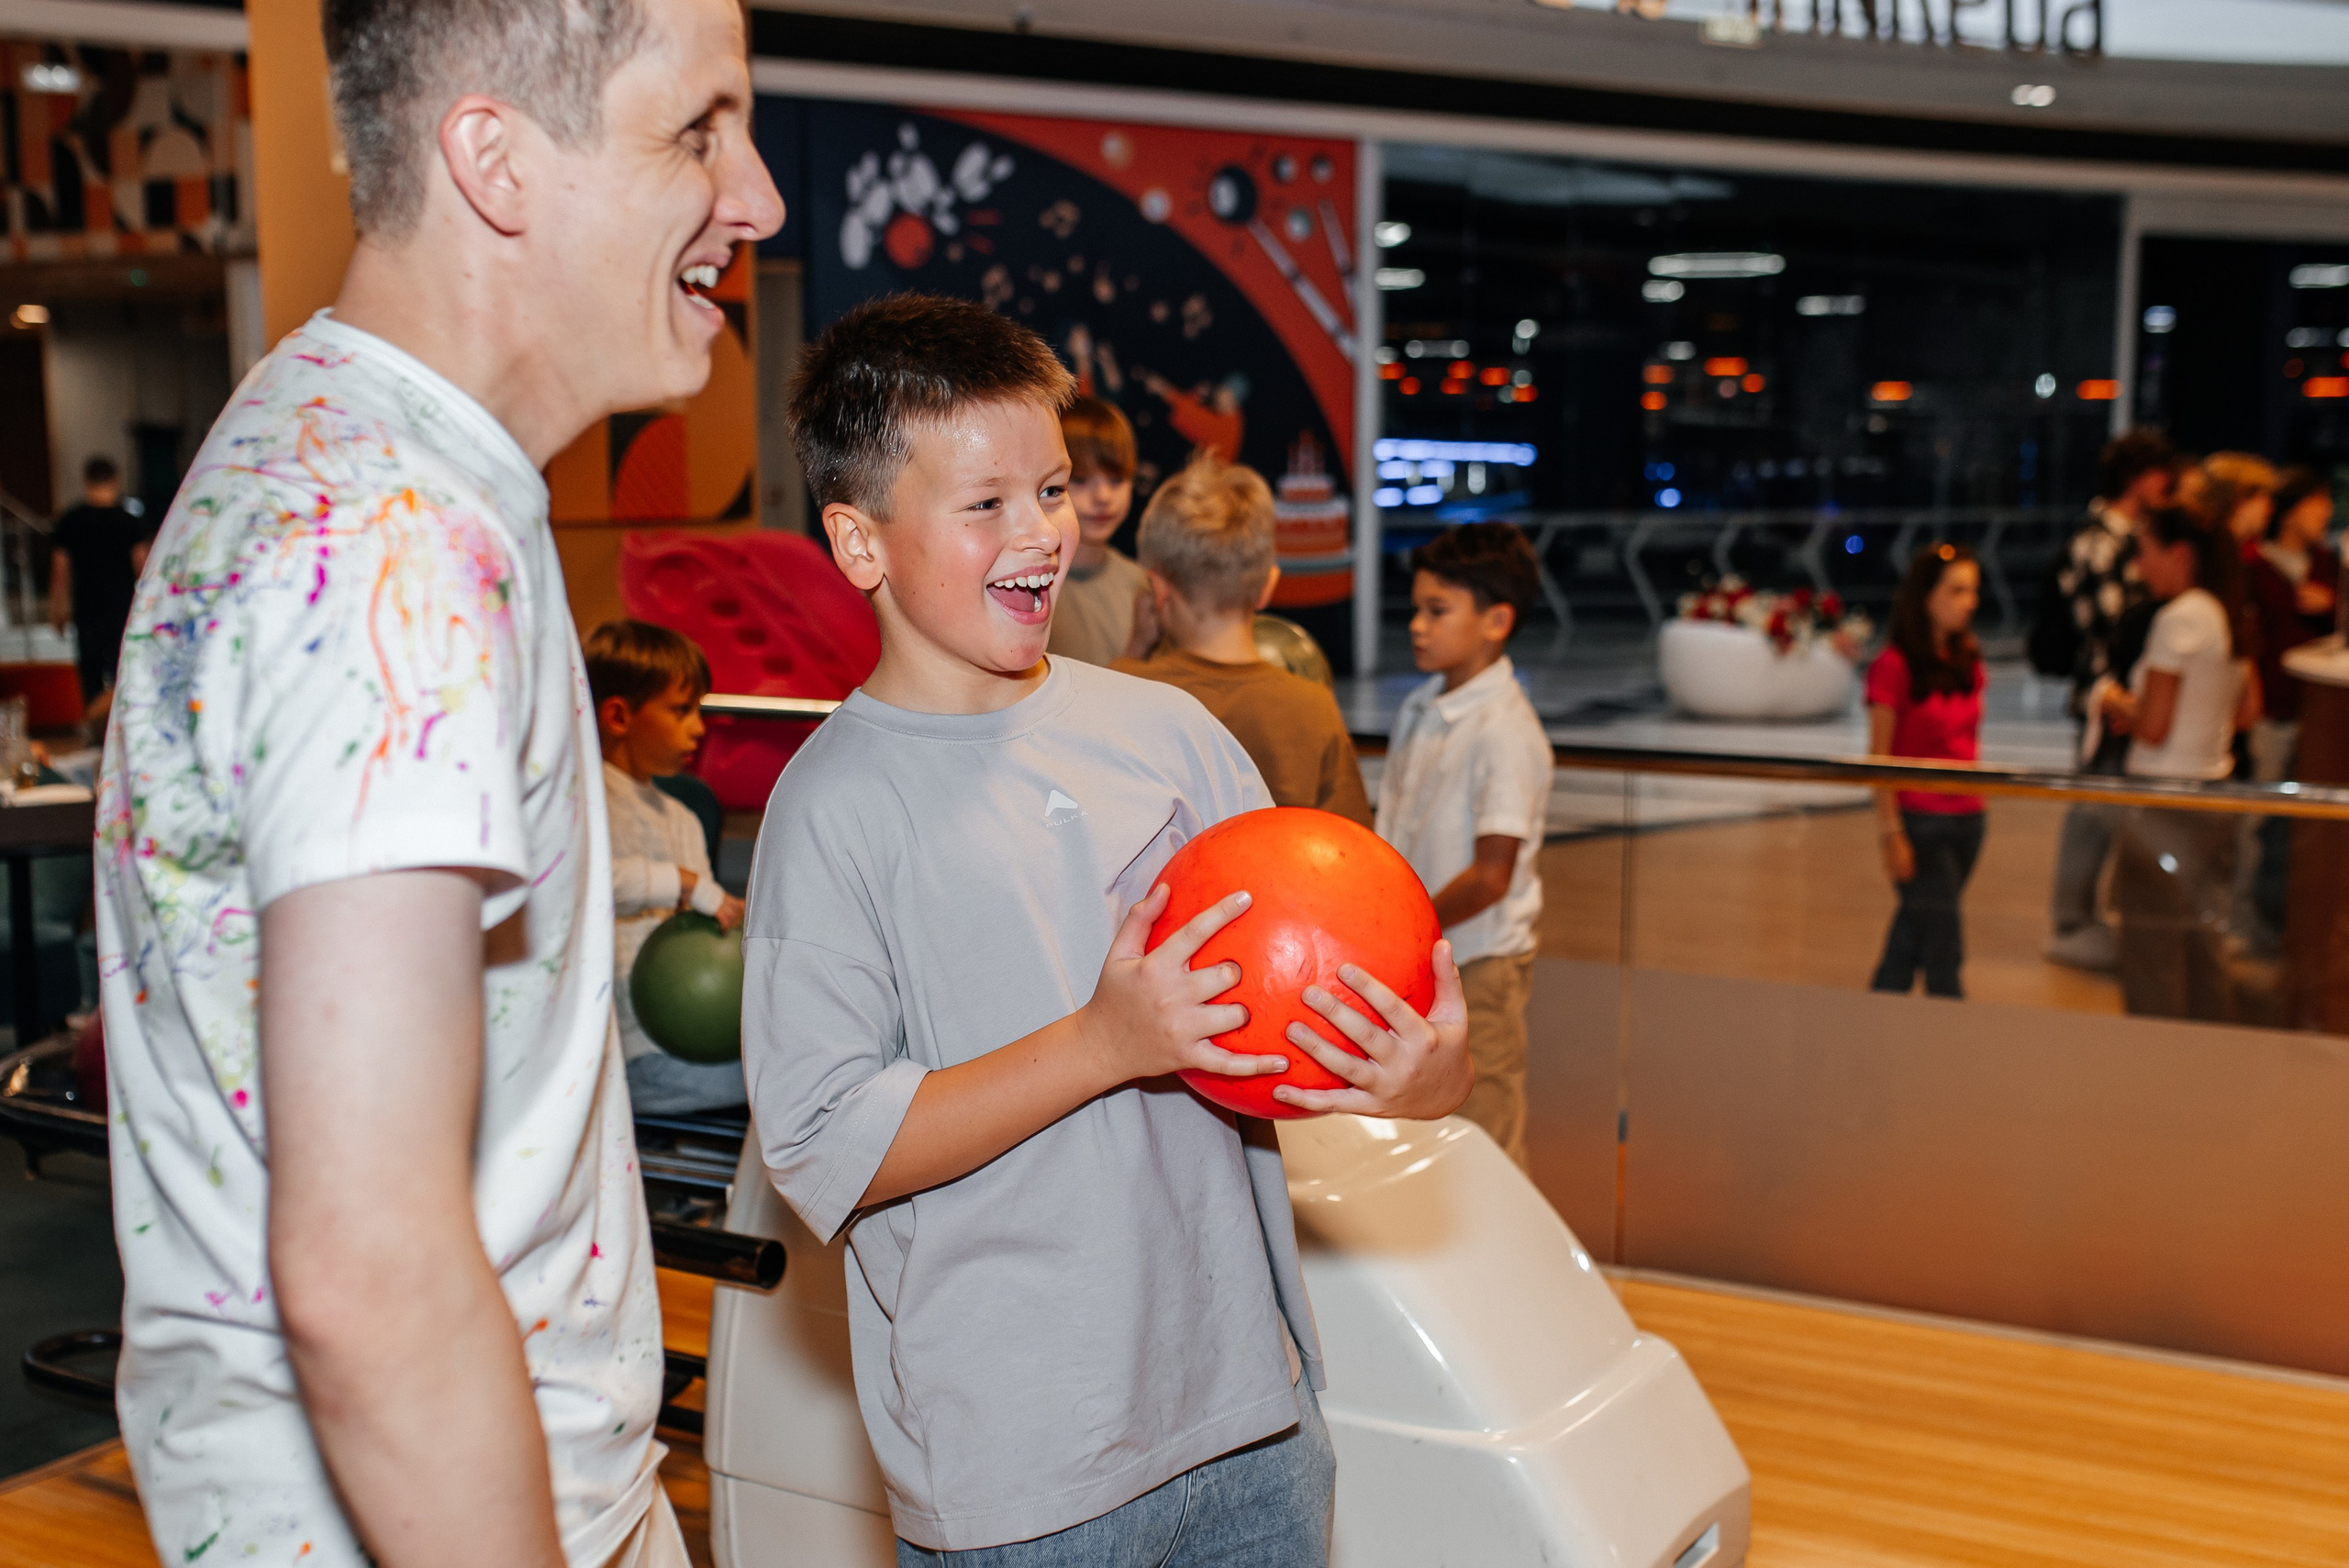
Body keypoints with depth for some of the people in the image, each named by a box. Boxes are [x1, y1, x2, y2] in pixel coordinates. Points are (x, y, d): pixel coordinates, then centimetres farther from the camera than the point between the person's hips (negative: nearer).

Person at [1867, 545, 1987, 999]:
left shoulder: (1967, 662, 8)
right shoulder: (1894, 666, -12)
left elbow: (1968, 741, 15)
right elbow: (1879, 757, -12)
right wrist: (1891, 834, -15)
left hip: (1966, 819, 7)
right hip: (1920, 822, -7)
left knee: (1913, 934, 14)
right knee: (1945, 948, -5)